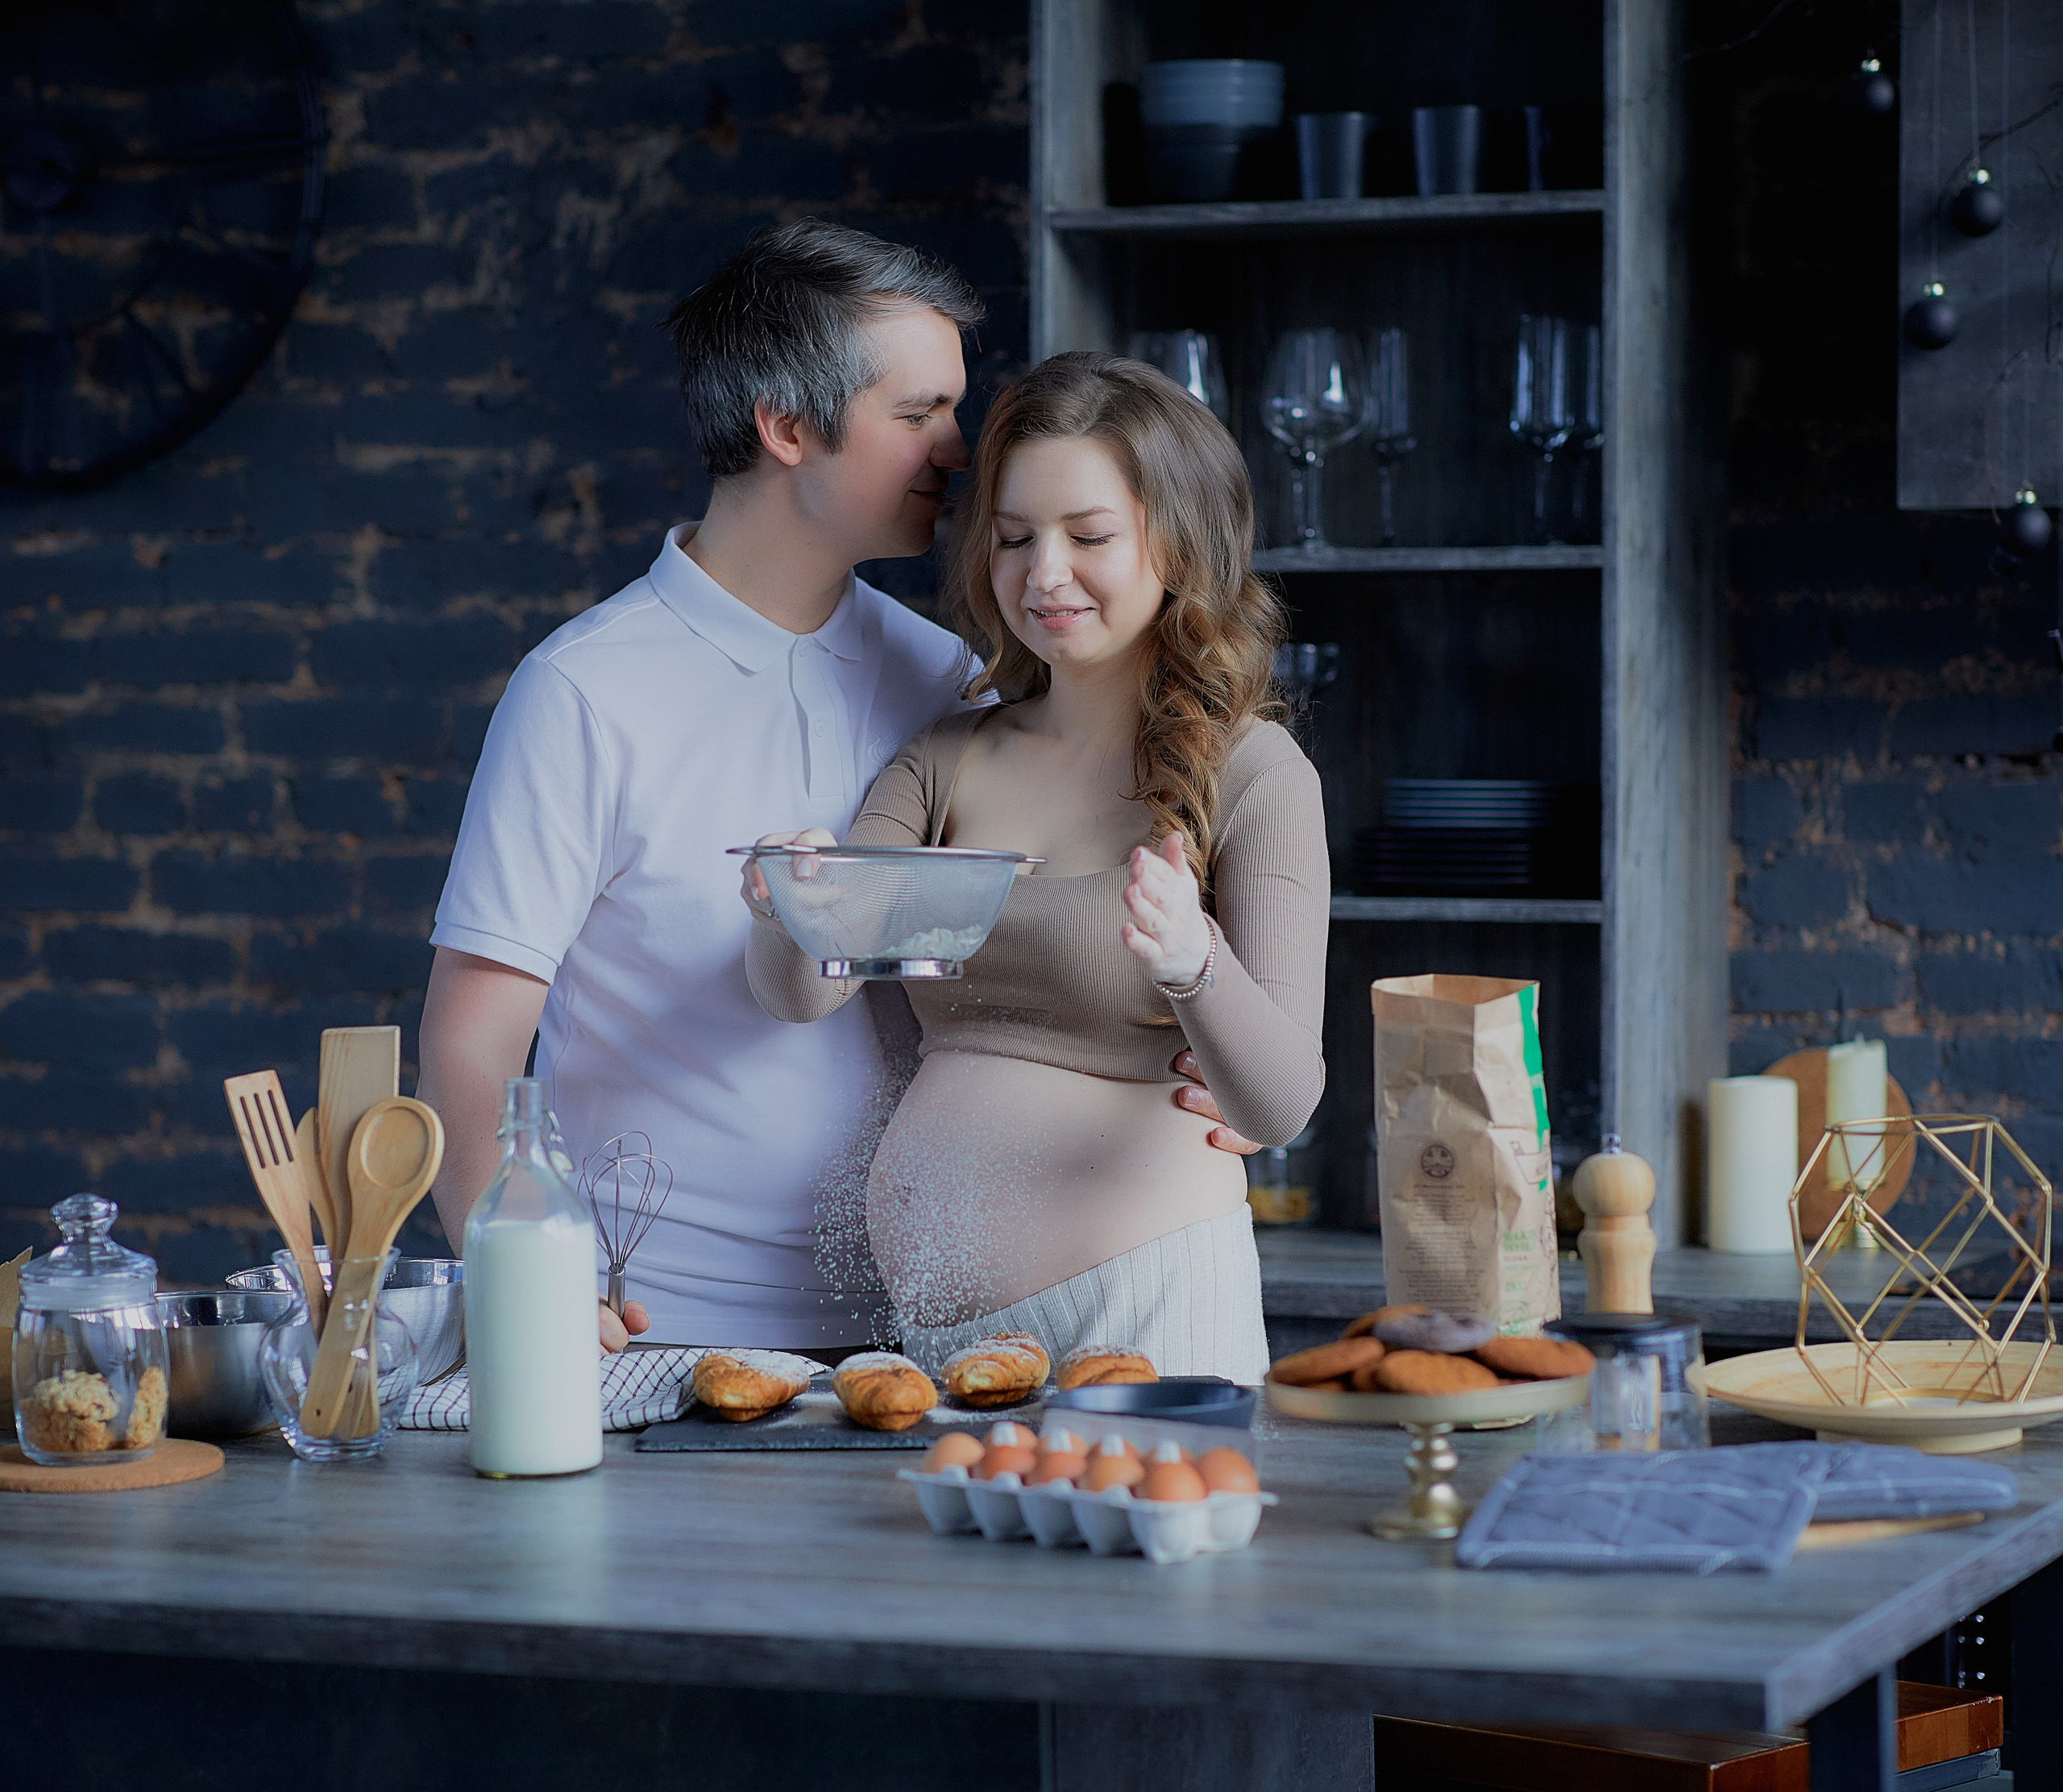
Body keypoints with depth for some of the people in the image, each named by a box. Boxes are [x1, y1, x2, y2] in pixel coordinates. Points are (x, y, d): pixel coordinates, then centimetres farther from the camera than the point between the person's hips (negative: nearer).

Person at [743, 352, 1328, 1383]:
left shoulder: (1252, 776, -4)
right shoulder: (946, 763, 11)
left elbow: (1279, 1107, -12)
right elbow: (802, 993, -1)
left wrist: (1193, 962, -31)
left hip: (1143, 1296, -4)